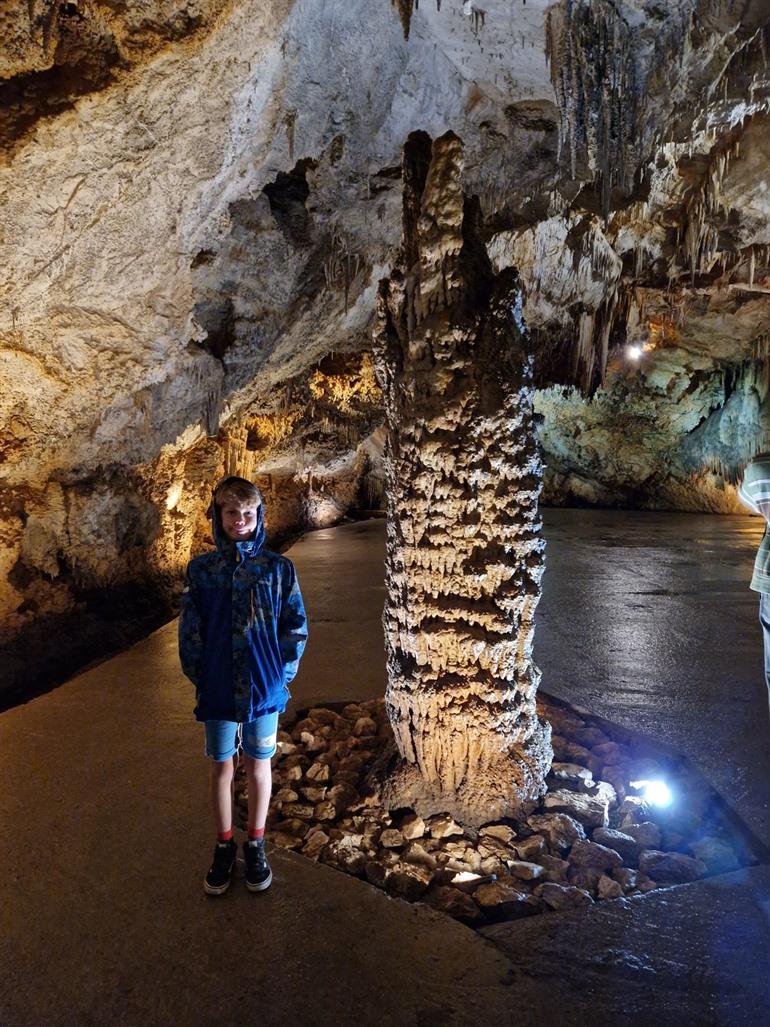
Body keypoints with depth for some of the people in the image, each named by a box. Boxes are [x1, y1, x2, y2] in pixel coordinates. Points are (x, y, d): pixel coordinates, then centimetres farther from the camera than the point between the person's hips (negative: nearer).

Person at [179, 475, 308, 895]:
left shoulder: (278, 568, -5)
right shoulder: (201, 569, -3)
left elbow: (295, 627, -2)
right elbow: (190, 630, 1)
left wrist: (281, 674, -5)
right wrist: (200, 677, -2)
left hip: (265, 688, 0)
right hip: (217, 690, 1)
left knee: (258, 766, 14)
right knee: (221, 767, 14)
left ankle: (255, 844, 32)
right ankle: (224, 845, 32)